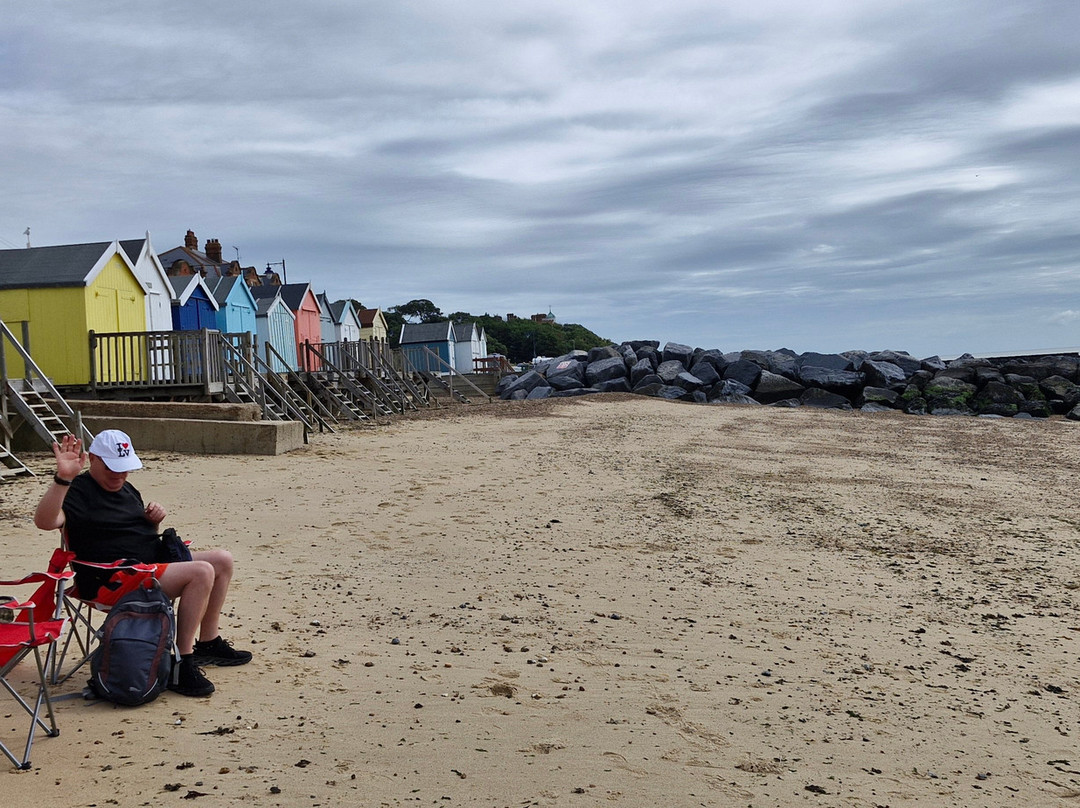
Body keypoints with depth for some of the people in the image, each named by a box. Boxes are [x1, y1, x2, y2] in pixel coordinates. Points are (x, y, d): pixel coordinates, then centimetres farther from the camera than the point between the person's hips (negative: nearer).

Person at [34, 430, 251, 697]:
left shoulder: (127, 489, 19)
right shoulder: (79, 492, -10)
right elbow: (44, 521, -32)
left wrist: (154, 520, 6)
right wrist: (63, 478, -44)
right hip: (113, 580, -10)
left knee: (223, 560, 9)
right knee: (202, 572, -27)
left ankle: (209, 643, 17)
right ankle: (182, 663, -23)